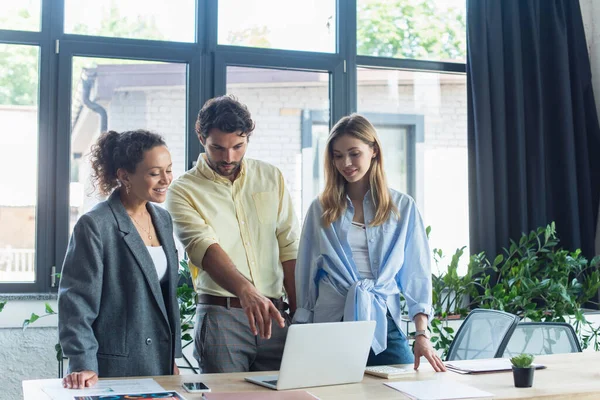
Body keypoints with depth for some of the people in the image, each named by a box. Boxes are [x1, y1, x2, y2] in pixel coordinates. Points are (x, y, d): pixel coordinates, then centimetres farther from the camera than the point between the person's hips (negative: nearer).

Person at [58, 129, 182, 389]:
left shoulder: (162, 219, 8)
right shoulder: (95, 226, -14)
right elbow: (76, 301, -14)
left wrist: (174, 357, 14)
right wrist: (83, 365, -20)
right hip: (116, 367, -6)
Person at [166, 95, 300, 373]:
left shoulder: (272, 178, 11)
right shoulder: (183, 191, -1)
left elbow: (289, 248, 10)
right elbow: (204, 247, -18)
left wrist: (299, 315, 3)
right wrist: (245, 291, -35)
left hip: (274, 313, 4)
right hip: (220, 315, -3)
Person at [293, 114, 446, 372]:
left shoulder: (403, 208, 6)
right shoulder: (320, 209, 8)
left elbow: (416, 275, 3)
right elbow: (305, 275, 10)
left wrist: (422, 334, -8)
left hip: (385, 327, 0)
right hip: (331, 326, 0)